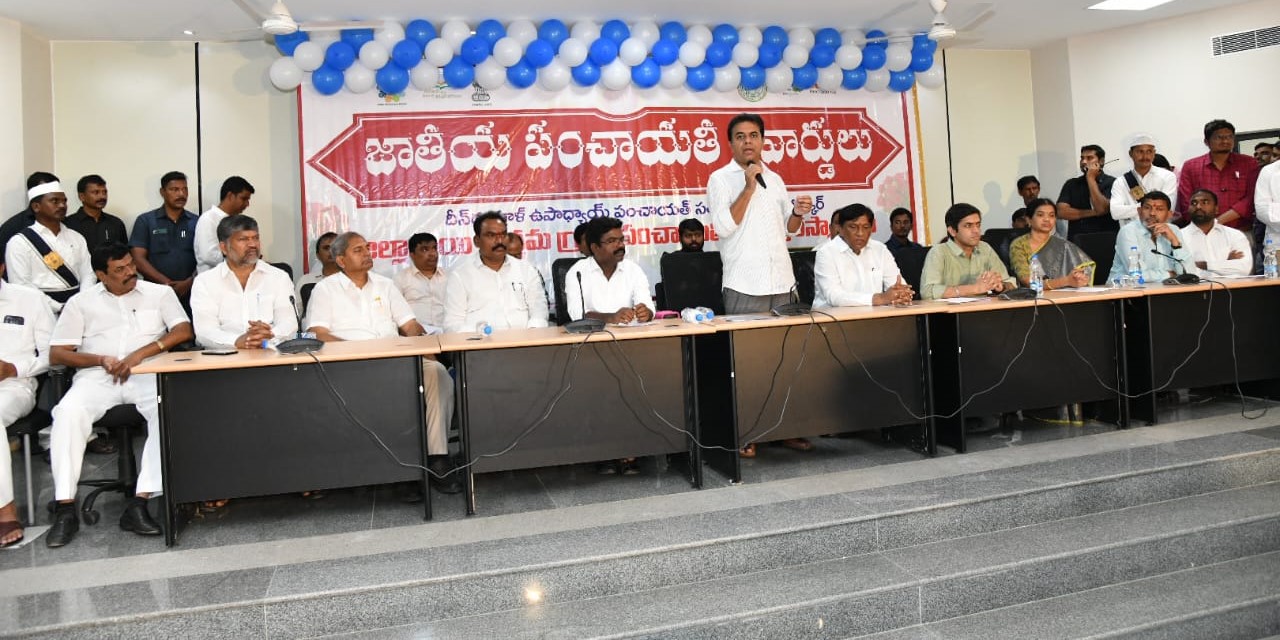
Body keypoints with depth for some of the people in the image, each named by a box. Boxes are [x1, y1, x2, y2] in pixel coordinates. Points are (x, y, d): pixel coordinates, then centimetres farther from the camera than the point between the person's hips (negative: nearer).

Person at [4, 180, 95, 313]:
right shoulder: (19, 242, 2)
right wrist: (60, 308, -12)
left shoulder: (77, 238, 15)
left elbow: (87, 275, 11)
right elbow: (21, 287, -5)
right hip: (44, 310, -3)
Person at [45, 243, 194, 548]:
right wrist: (102, 360, -8)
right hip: (97, 375, 1)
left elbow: (184, 331, 1)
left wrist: (138, 355, -11)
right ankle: (65, 509, -26)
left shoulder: (160, 293, 15)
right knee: (69, 412, -31)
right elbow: (56, 353, 11)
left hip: (147, 373, -1)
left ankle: (140, 502, -32)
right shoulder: (81, 302, 16)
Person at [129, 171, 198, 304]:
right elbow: (138, 259, -1)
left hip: (190, 294, 1)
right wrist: (167, 283, -12)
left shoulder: (196, 222, 8)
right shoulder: (145, 221, 5)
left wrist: (189, 282, -14)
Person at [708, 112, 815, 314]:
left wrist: (798, 213, 0)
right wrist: (748, 189, -15)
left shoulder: (775, 179, 15)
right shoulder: (720, 178, -1)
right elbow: (723, 227, -14)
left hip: (781, 281, 5)